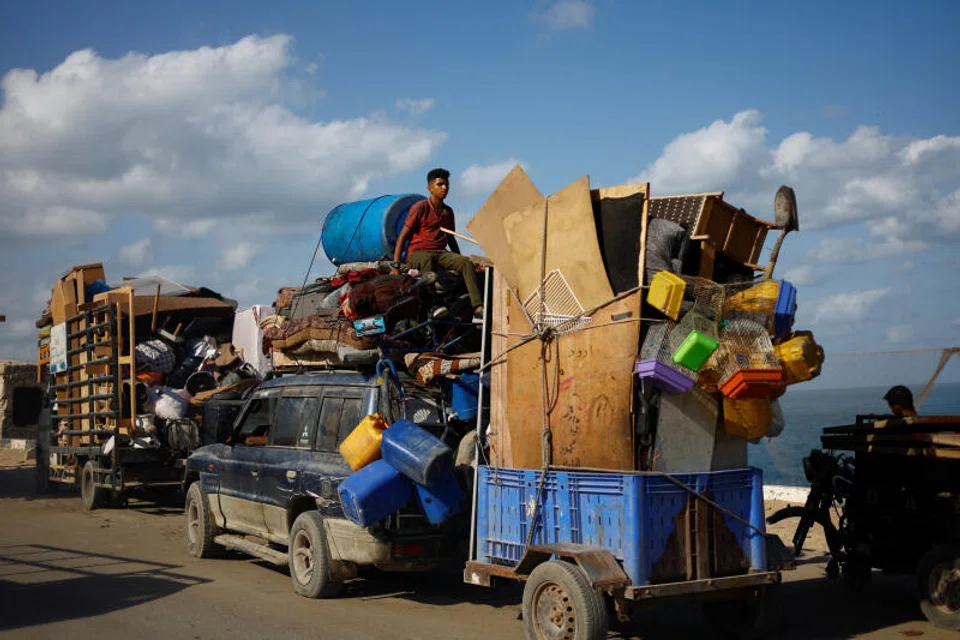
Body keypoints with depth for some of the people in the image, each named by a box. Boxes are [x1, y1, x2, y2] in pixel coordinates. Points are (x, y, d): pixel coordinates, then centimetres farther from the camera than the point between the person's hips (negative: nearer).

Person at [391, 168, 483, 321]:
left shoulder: (448, 211, 16)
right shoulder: (420, 208, -2)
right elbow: (403, 236, -4)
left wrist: (459, 260, 20)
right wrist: (395, 265, -12)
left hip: (441, 254, 5)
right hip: (418, 254, -5)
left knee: (466, 261, -25)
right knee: (428, 260, -41)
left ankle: (478, 309, -37)